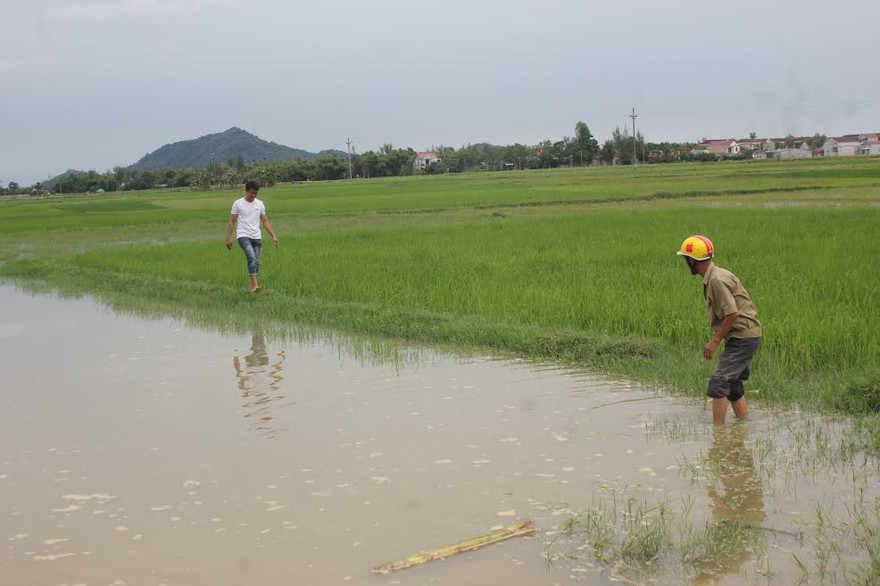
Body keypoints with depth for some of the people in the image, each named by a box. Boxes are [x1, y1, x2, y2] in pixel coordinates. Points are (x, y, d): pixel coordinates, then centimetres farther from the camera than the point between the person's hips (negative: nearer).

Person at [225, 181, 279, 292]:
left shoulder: (259, 204, 10)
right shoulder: (238, 203, -1)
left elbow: (265, 221, 14)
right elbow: (232, 222, 3)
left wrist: (273, 236, 6)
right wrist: (228, 239, -2)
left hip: (257, 237, 5)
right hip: (243, 236, -5)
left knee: (256, 261, 2)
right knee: (252, 258, -24)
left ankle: (252, 286, 14)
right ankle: (255, 285, -29)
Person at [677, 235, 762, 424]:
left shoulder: (718, 280, -19)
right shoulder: (712, 278, 13)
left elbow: (732, 314, -23)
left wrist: (715, 341, -15)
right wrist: (715, 339, 12)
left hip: (743, 336, -10)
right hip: (742, 336, 10)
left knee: (718, 383, -12)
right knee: (732, 384, 16)